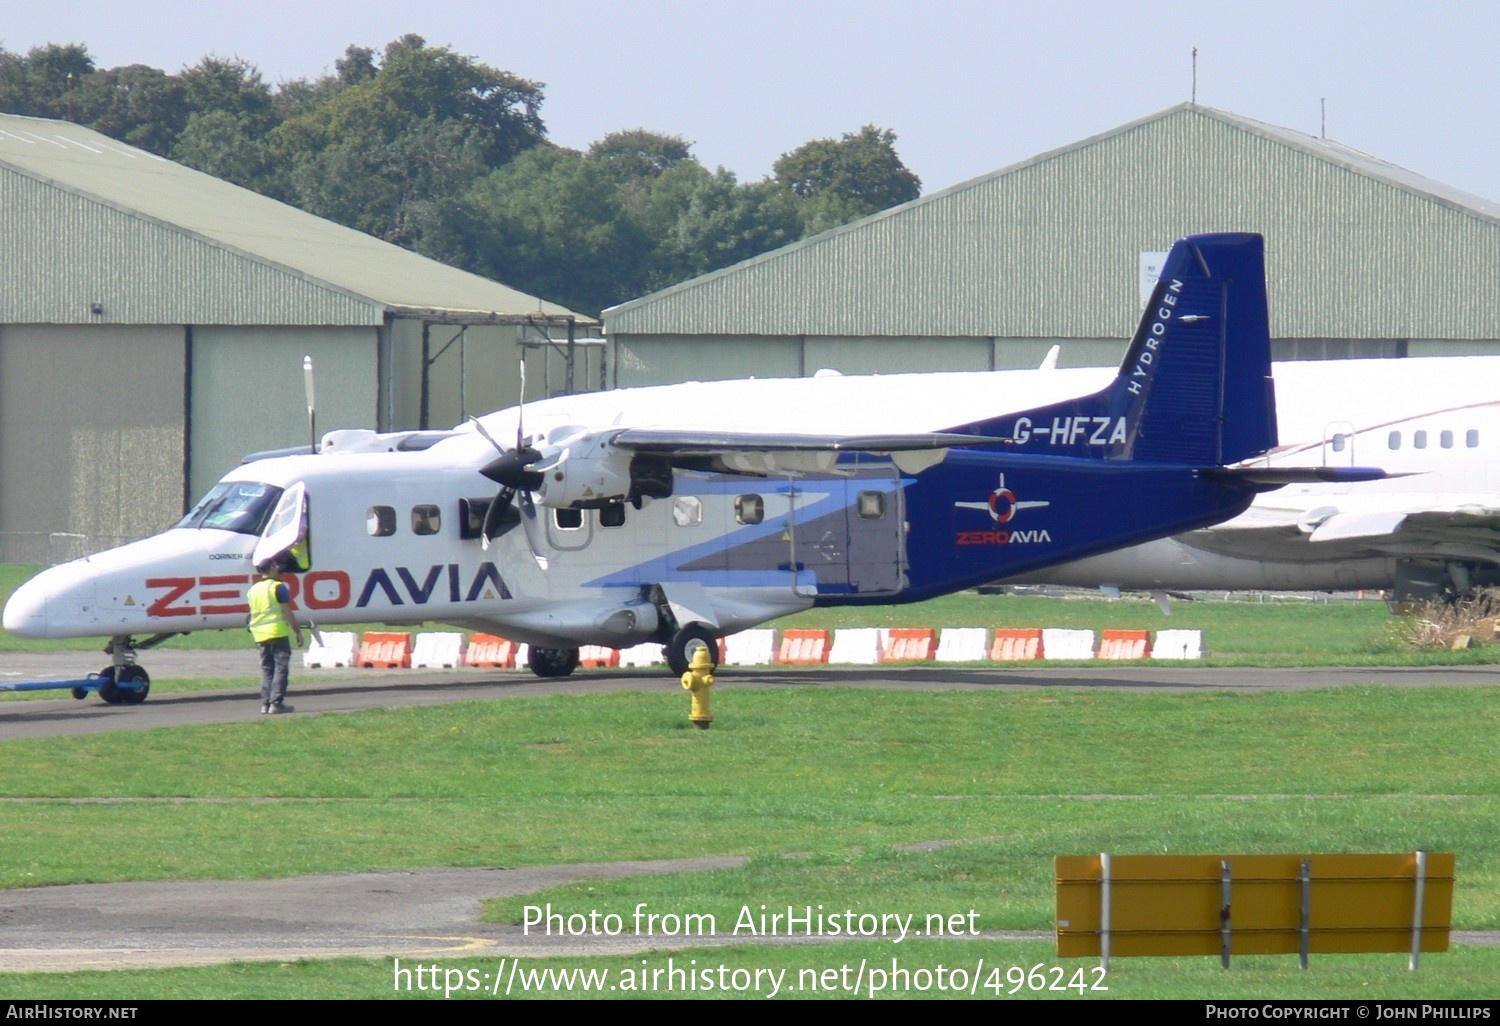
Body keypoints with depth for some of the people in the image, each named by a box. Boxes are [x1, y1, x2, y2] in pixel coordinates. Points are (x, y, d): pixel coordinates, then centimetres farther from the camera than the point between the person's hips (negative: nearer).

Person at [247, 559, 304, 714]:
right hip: (277, 632, -6)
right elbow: (288, 613, -9)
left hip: (260, 635, 6)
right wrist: (298, 632, -4)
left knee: (266, 669, 11)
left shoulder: (253, 590, 14)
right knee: (281, 667, -4)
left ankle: (265, 703, 6)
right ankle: (276, 702, -11)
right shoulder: (278, 587, -6)